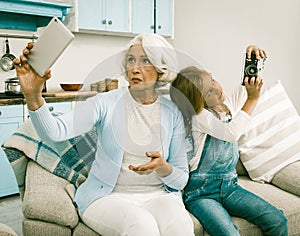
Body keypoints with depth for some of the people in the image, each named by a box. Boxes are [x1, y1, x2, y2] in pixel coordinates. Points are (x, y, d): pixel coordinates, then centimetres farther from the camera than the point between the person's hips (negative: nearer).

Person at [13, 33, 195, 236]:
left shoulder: (173, 113, 1)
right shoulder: (106, 103, -6)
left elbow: (181, 179, 4)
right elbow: (55, 131, -23)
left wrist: (162, 167, -18)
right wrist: (33, 96, -41)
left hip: (157, 195, 2)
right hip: (107, 196, -1)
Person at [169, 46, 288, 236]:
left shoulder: (229, 105, 4)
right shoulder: (198, 116, -14)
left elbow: (250, 82, 15)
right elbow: (231, 133, -27)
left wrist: (252, 54, -4)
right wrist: (252, 99, -23)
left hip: (229, 186, 6)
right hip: (200, 191, -5)